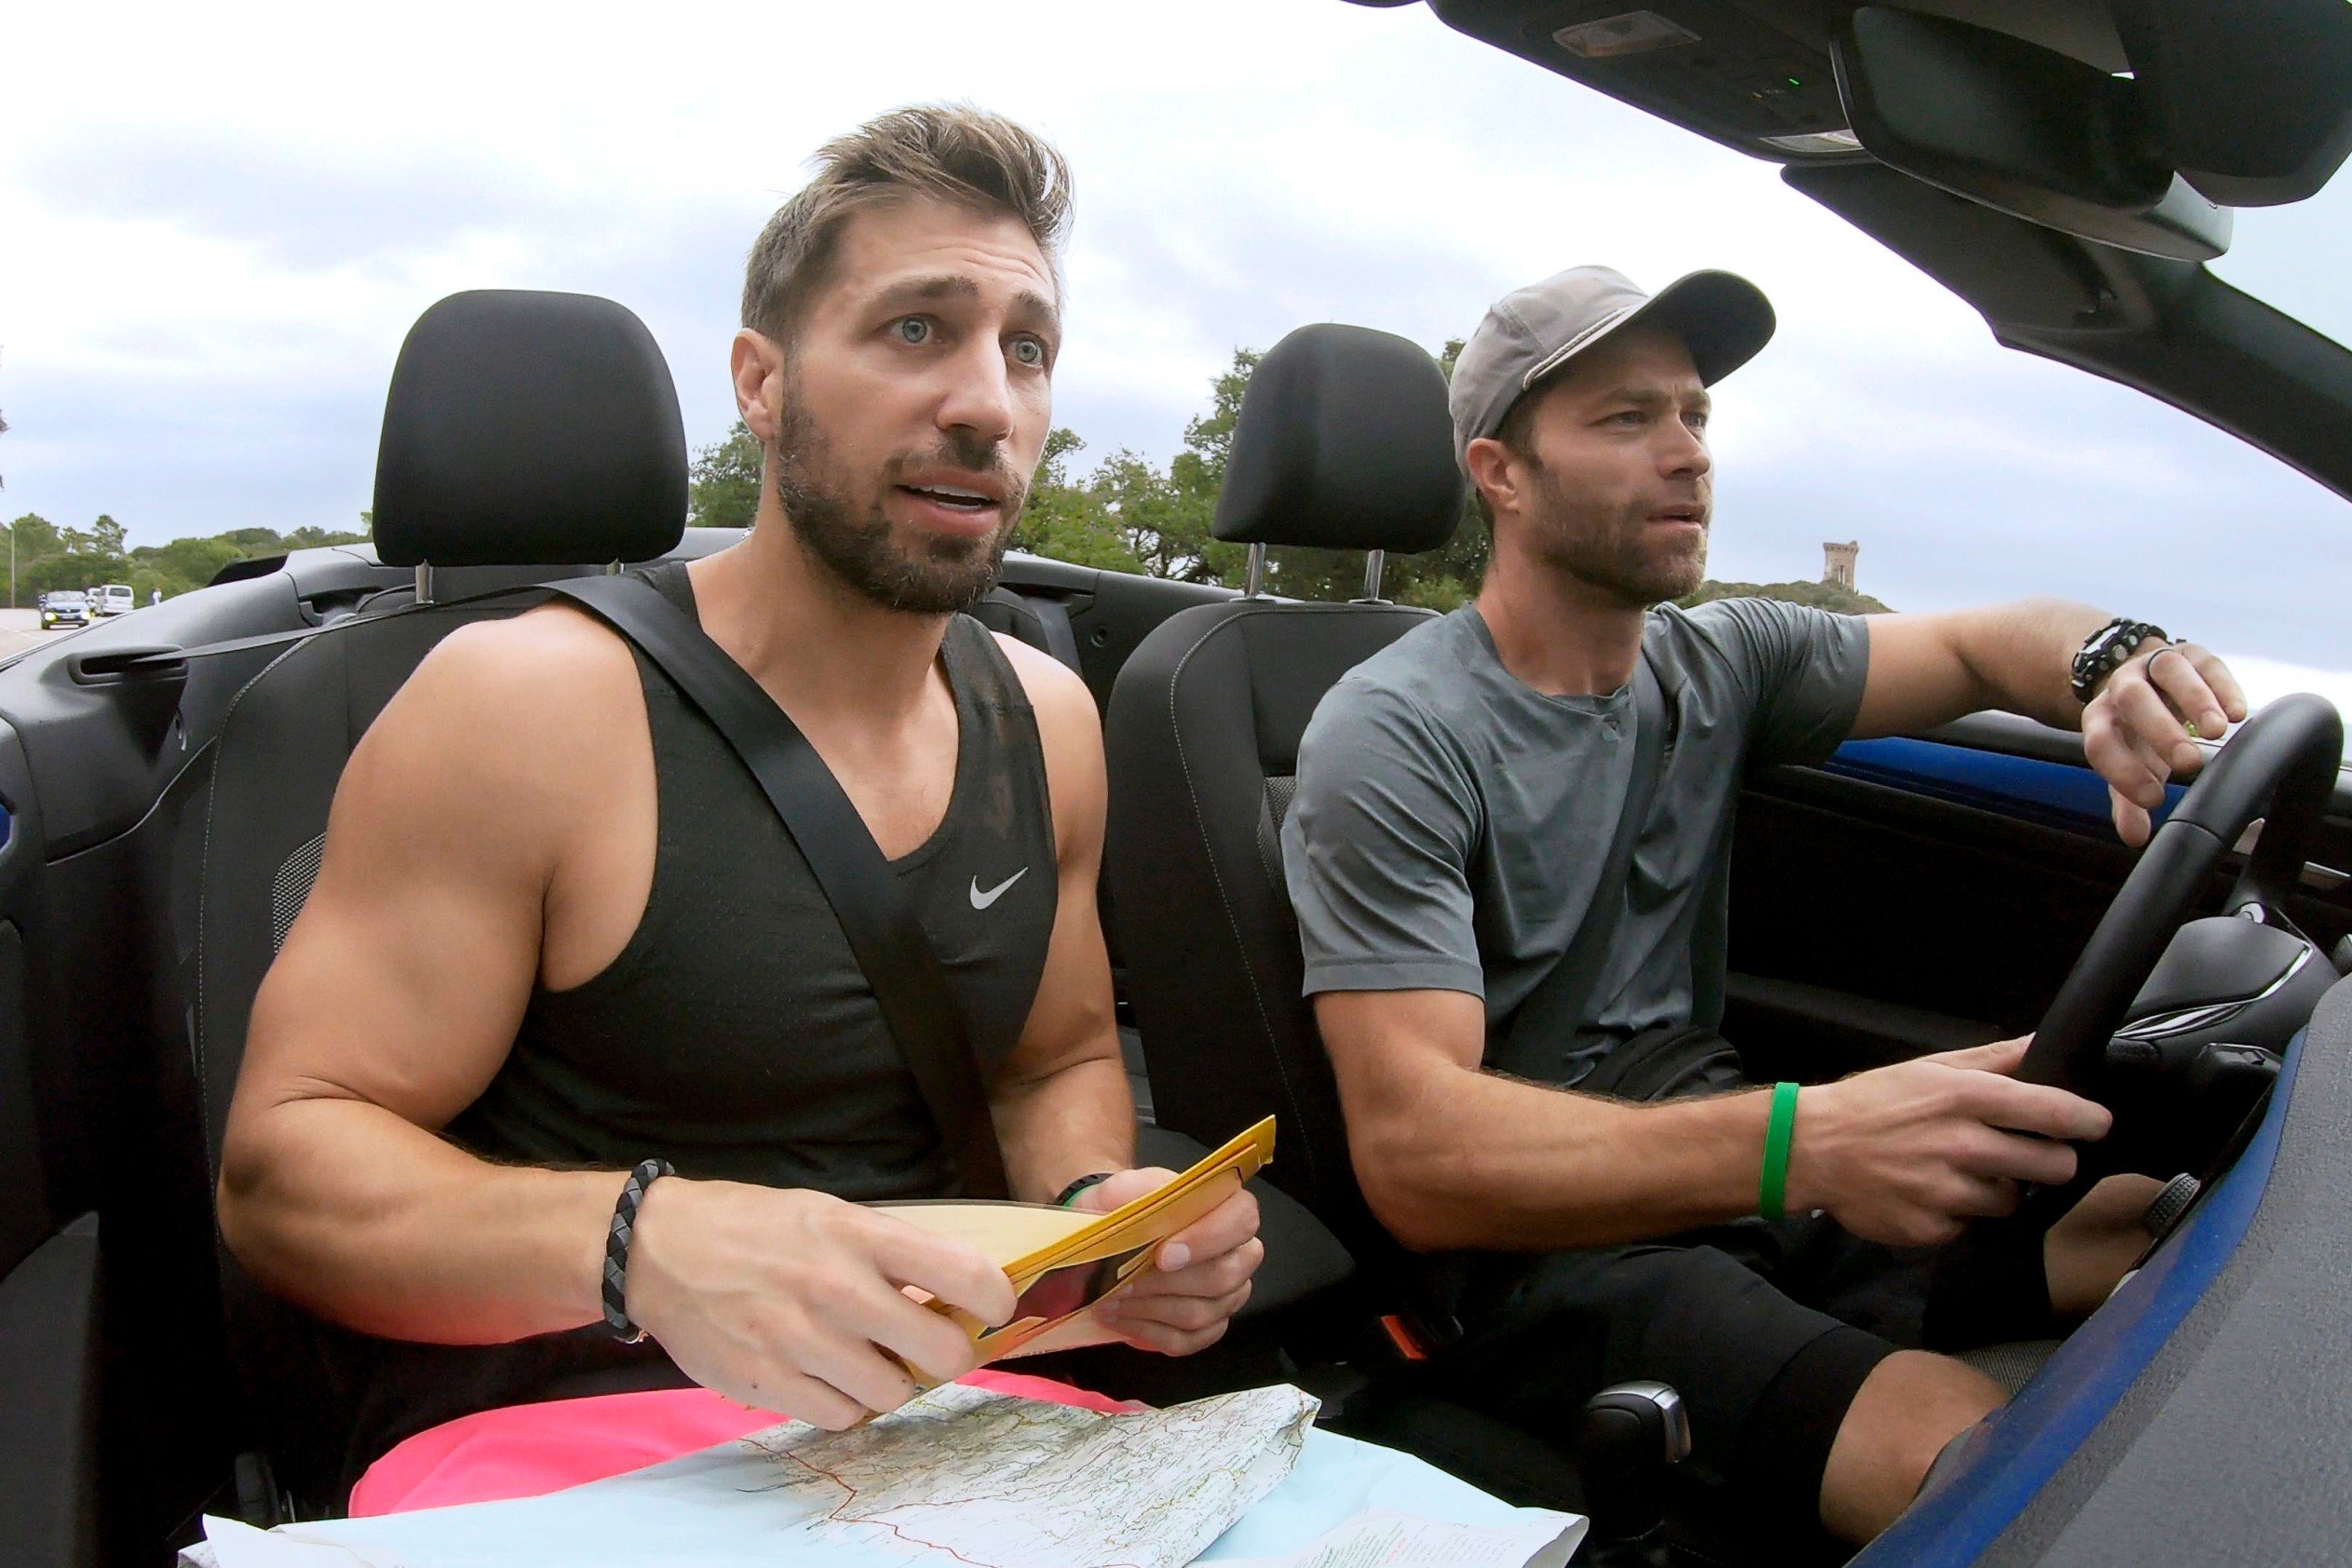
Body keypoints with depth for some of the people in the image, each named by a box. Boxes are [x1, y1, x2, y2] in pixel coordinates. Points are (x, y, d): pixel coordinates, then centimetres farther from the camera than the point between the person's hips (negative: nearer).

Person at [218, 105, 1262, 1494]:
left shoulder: (1047, 719, 4)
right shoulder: (528, 703, -13)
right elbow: (280, 1165, -12)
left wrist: (1099, 1210, -6)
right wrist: (639, 1241, -32)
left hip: (920, 1412, 4)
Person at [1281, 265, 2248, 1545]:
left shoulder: (1718, 665, 7)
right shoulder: (1393, 740, -15)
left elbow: (1985, 643, 16)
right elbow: (1416, 1152, -24)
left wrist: (2117, 665, -11)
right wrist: (1798, 1143, -38)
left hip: (1722, 1172, 6)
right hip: (1523, 1237, -6)